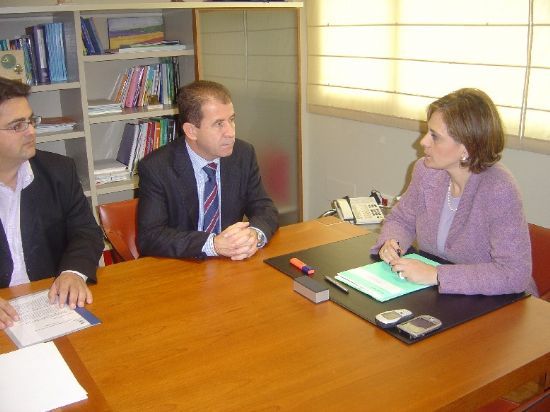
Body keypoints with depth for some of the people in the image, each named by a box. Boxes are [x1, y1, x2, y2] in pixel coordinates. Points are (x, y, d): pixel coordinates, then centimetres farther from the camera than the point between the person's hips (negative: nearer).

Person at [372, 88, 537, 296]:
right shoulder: (425, 170, -6)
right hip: (435, 297, 5)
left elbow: (514, 274, -26)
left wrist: (436, 275, -28)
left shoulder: (498, 190, -22)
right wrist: (391, 243, -12)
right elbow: (401, 219, 9)